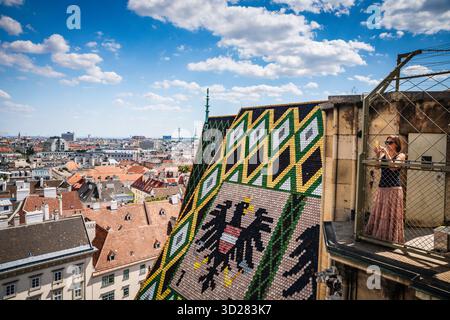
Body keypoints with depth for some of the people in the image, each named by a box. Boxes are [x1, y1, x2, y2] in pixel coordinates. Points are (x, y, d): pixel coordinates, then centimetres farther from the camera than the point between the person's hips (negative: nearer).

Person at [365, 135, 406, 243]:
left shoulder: (401, 155, 0)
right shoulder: (383, 155, 12)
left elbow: (393, 167, -17)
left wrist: (387, 153, -16)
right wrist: (377, 154, -17)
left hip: (394, 189, -5)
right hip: (382, 188, 5)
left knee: (391, 214, -1)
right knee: (378, 213, 8)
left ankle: (392, 238, 8)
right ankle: (378, 235, 18)